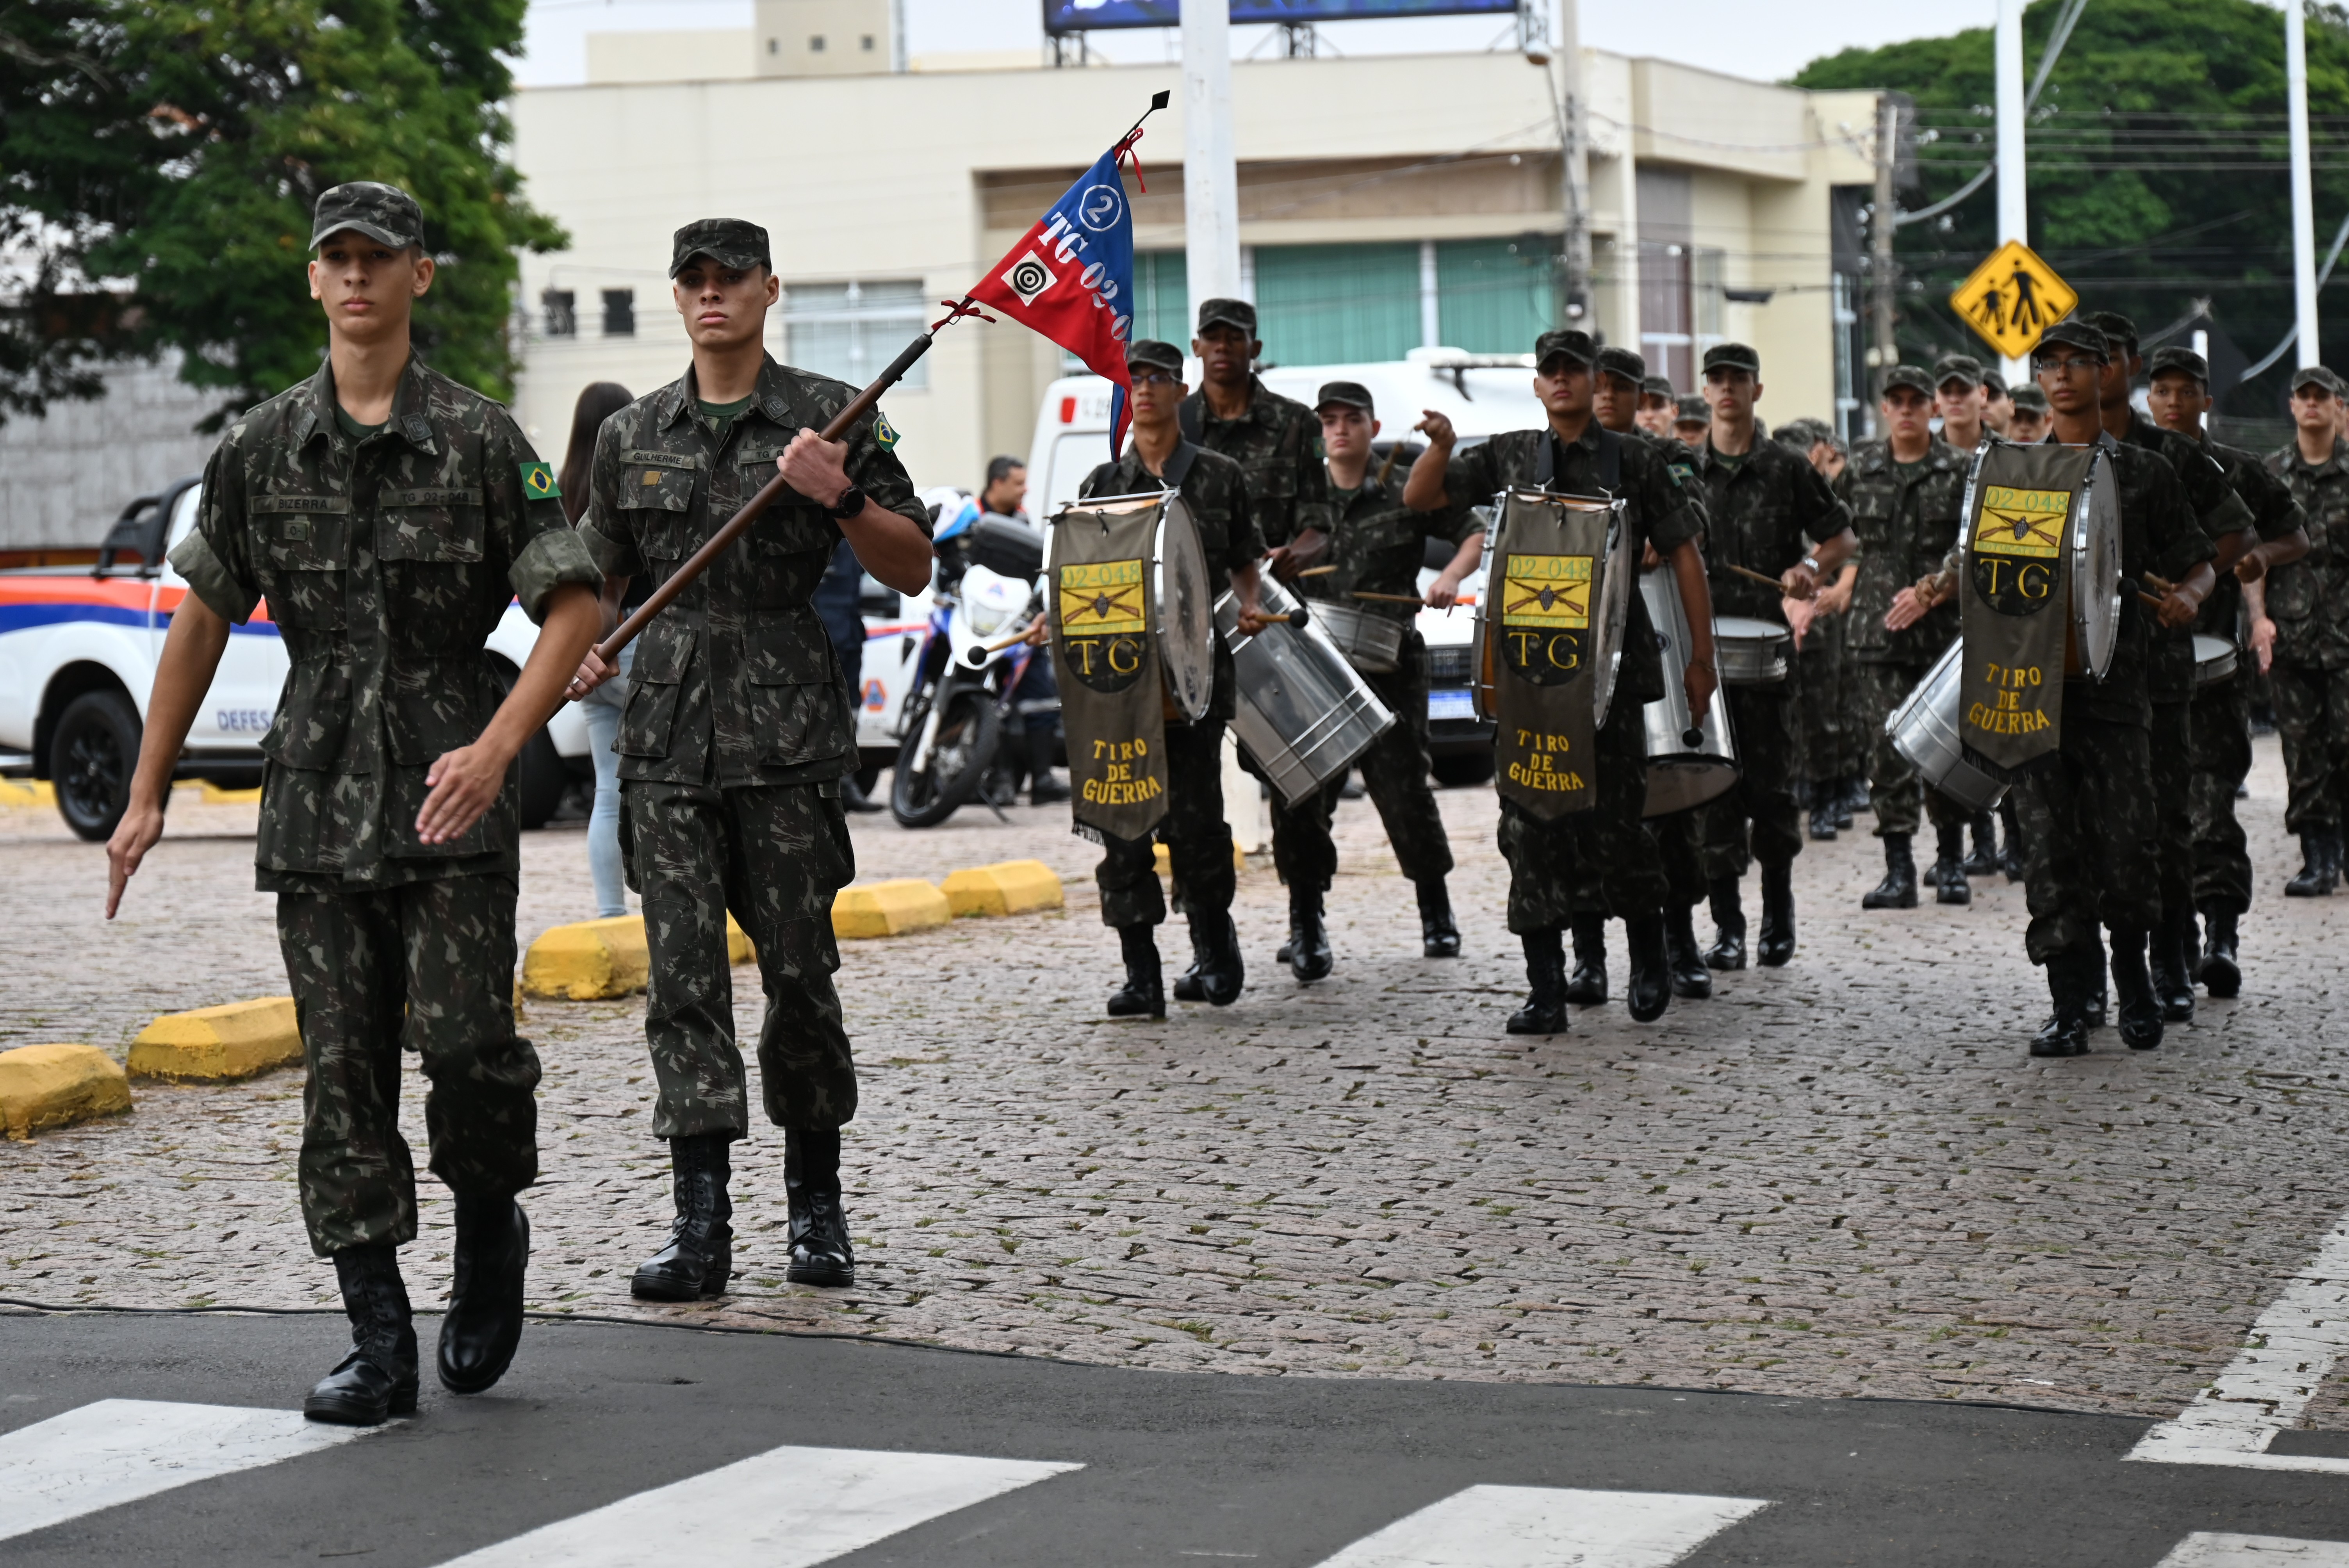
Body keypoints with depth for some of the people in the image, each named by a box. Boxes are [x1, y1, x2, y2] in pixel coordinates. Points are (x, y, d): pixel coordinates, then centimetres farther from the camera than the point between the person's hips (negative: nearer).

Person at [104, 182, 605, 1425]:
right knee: (342, 1071, 1)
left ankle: (492, 1230, 17)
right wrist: (147, 793, 14)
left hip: (452, 796, -3)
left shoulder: (479, 439, 1)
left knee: (464, 1040, -14)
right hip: (316, 798, 3)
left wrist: (497, 744, -15)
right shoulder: (260, 449, 9)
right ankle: (379, 1345, 5)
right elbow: (203, 617, 15)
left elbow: (573, 605, -2)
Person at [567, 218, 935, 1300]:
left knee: (799, 969, 1)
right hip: (666, 732, 3)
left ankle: (816, 1208, 16)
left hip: (787, 730, -2)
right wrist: (584, 646, 5)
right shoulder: (634, 435, 14)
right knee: (683, 979, -3)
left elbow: (913, 571, 2)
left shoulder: (828, 417, 4)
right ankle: (700, 1229, -3)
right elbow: (602, 572, 25)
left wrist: (844, 499, -14)